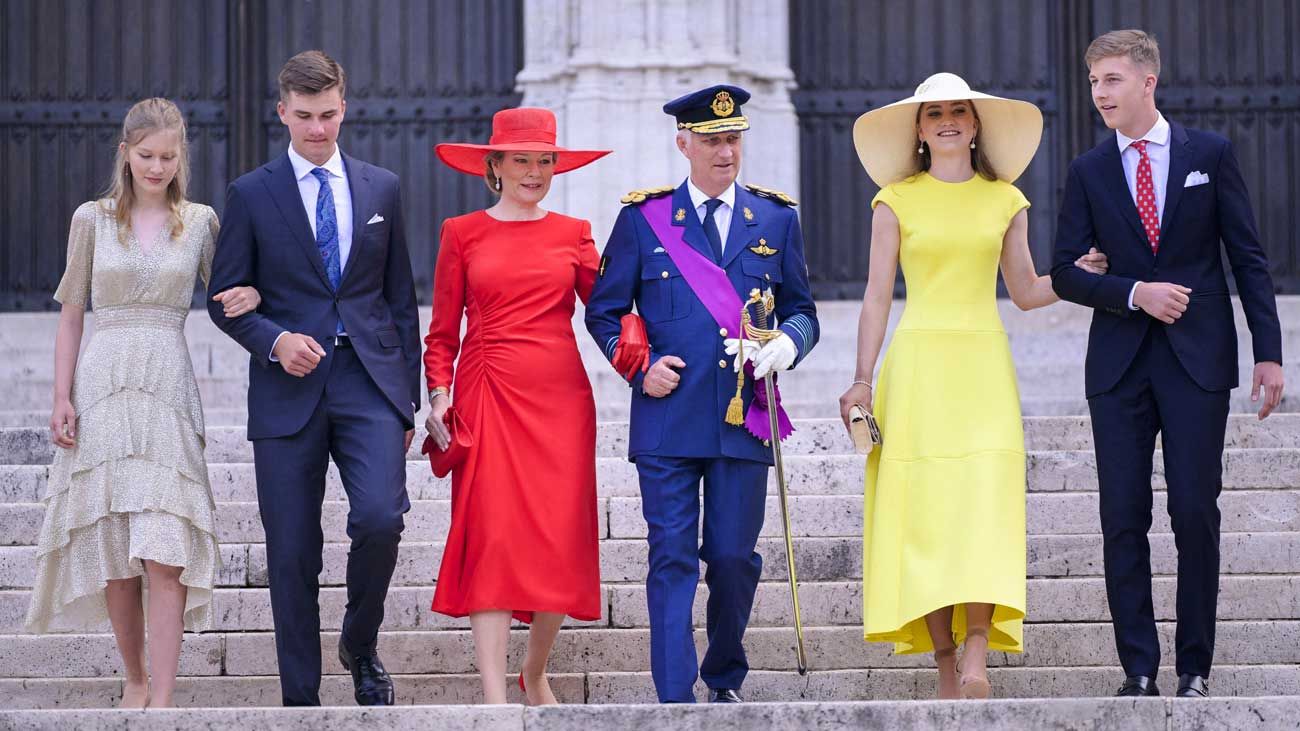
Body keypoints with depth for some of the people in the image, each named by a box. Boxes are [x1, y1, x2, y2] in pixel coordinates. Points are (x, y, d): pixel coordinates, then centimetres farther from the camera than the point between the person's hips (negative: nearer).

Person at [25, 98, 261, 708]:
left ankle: (162, 700, -12)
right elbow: (71, 315, 8)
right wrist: (61, 399, 1)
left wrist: (251, 296, -8)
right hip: (102, 388, 1)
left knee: (164, 549, -11)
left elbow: (225, 295, 16)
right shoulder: (93, 219, 7)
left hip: (168, 391, -1)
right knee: (112, 549, 3)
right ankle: (134, 678, 19)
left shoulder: (200, 222, 8)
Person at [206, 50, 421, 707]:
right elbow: (225, 299, 5)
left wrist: (408, 398, 10)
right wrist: (275, 340, -15)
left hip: (369, 381, 0)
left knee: (380, 517, -20)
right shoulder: (251, 195, 5)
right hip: (289, 388, 0)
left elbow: (400, 298, 13)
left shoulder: (382, 188, 11)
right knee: (292, 555, 1)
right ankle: (300, 698, 12)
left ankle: (361, 643, 7)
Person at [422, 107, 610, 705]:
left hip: (560, 396, 2)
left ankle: (536, 673, 23)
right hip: (488, 397, -2)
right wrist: (438, 394, -5)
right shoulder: (463, 234, 8)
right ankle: (495, 695, -12)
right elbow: (442, 330, 8)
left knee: (559, 538, 1)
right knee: (491, 534, -9)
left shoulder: (573, 234, 11)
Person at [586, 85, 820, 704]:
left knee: (735, 557, 5)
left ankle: (725, 678, 27)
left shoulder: (776, 220, 11)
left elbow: (801, 310, 15)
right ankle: (676, 700, -4)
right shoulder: (643, 219, 5)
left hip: (746, 420, 2)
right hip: (668, 417, -2)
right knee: (672, 559, -5)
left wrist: (787, 344, -8)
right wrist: (641, 368, -7)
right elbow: (603, 312, 9)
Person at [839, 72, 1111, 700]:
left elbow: (1025, 292, 18)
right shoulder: (896, 200, 7)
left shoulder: (1005, 200, 12)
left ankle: (977, 656, -22)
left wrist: (1084, 271, 3)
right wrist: (862, 379, -1)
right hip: (918, 365, -1)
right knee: (924, 512, -6)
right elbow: (877, 295, 5)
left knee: (984, 503, -14)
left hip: (983, 365, 1)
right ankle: (946, 666, -3)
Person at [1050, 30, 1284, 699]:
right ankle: (1138, 669, 6)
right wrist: (1134, 293, -12)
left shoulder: (1209, 154, 4)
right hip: (1119, 363, 2)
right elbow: (1066, 272, 5)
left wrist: (1269, 352, -2)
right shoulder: (1088, 172, 7)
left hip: (1198, 360, -2)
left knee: (1195, 513, -3)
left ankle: (1195, 668, 5)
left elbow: (1248, 257, 3)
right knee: (1123, 519, 0)